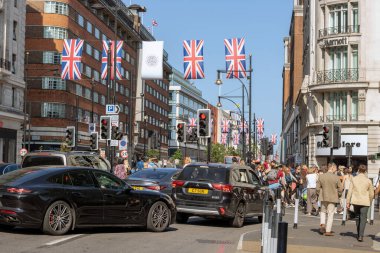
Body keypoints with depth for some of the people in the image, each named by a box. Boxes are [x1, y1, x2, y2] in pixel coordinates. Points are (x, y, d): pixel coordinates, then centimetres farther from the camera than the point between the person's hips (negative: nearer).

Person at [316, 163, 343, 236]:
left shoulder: (321, 176, -3)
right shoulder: (336, 177, -11)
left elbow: (318, 187, -1)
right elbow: (340, 188, -6)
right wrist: (337, 194, 11)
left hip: (323, 198, 2)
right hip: (332, 198, -2)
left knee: (323, 211, 23)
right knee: (330, 214, 5)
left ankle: (322, 224, 2)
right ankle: (328, 231, 5)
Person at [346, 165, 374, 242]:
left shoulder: (353, 179, -1)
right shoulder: (368, 180, -3)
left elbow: (350, 191, -3)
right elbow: (371, 193, 2)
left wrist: (348, 202, 2)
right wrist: (370, 202, 18)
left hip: (355, 201, 2)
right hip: (365, 202, -2)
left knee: (357, 217, 17)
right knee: (363, 218, 0)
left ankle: (359, 234, 25)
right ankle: (360, 236, -10)